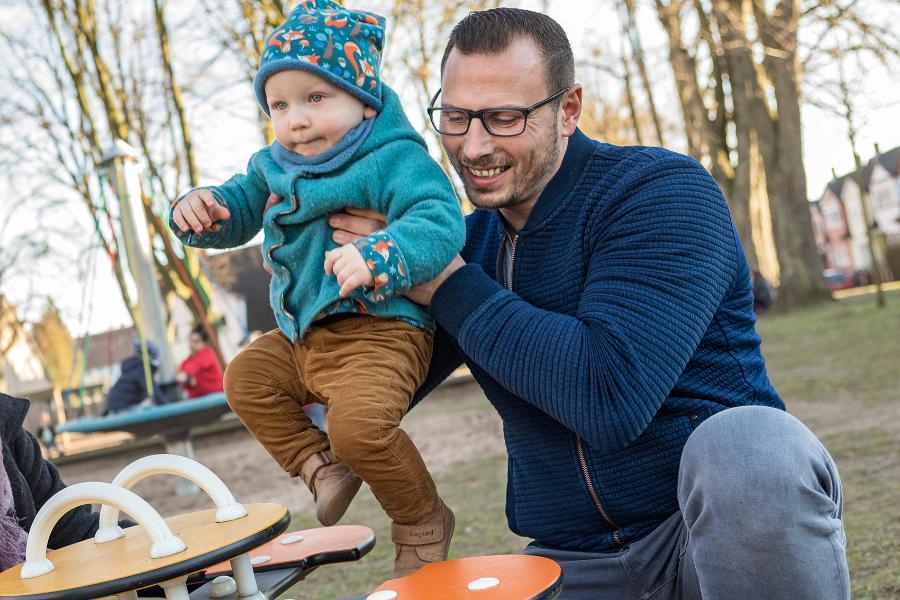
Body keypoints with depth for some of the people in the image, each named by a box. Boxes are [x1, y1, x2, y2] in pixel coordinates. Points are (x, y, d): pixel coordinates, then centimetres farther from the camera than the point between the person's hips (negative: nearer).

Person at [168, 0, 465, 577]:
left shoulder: (394, 159, -17)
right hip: (304, 337, 10)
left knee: (360, 424, -28)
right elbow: (240, 207, 22)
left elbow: (441, 223, -30)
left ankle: (424, 523, -2)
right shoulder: (276, 167, 9)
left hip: (381, 331, -9)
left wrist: (376, 257, -47)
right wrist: (202, 208, -3)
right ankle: (323, 466, 20)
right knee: (247, 377, 17)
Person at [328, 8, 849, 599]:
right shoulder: (471, 240, 5)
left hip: (721, 525, -5)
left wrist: (447, 284, -19)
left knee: (745, 443, -37)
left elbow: (611, 398, -28)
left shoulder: (661, 190, -13)